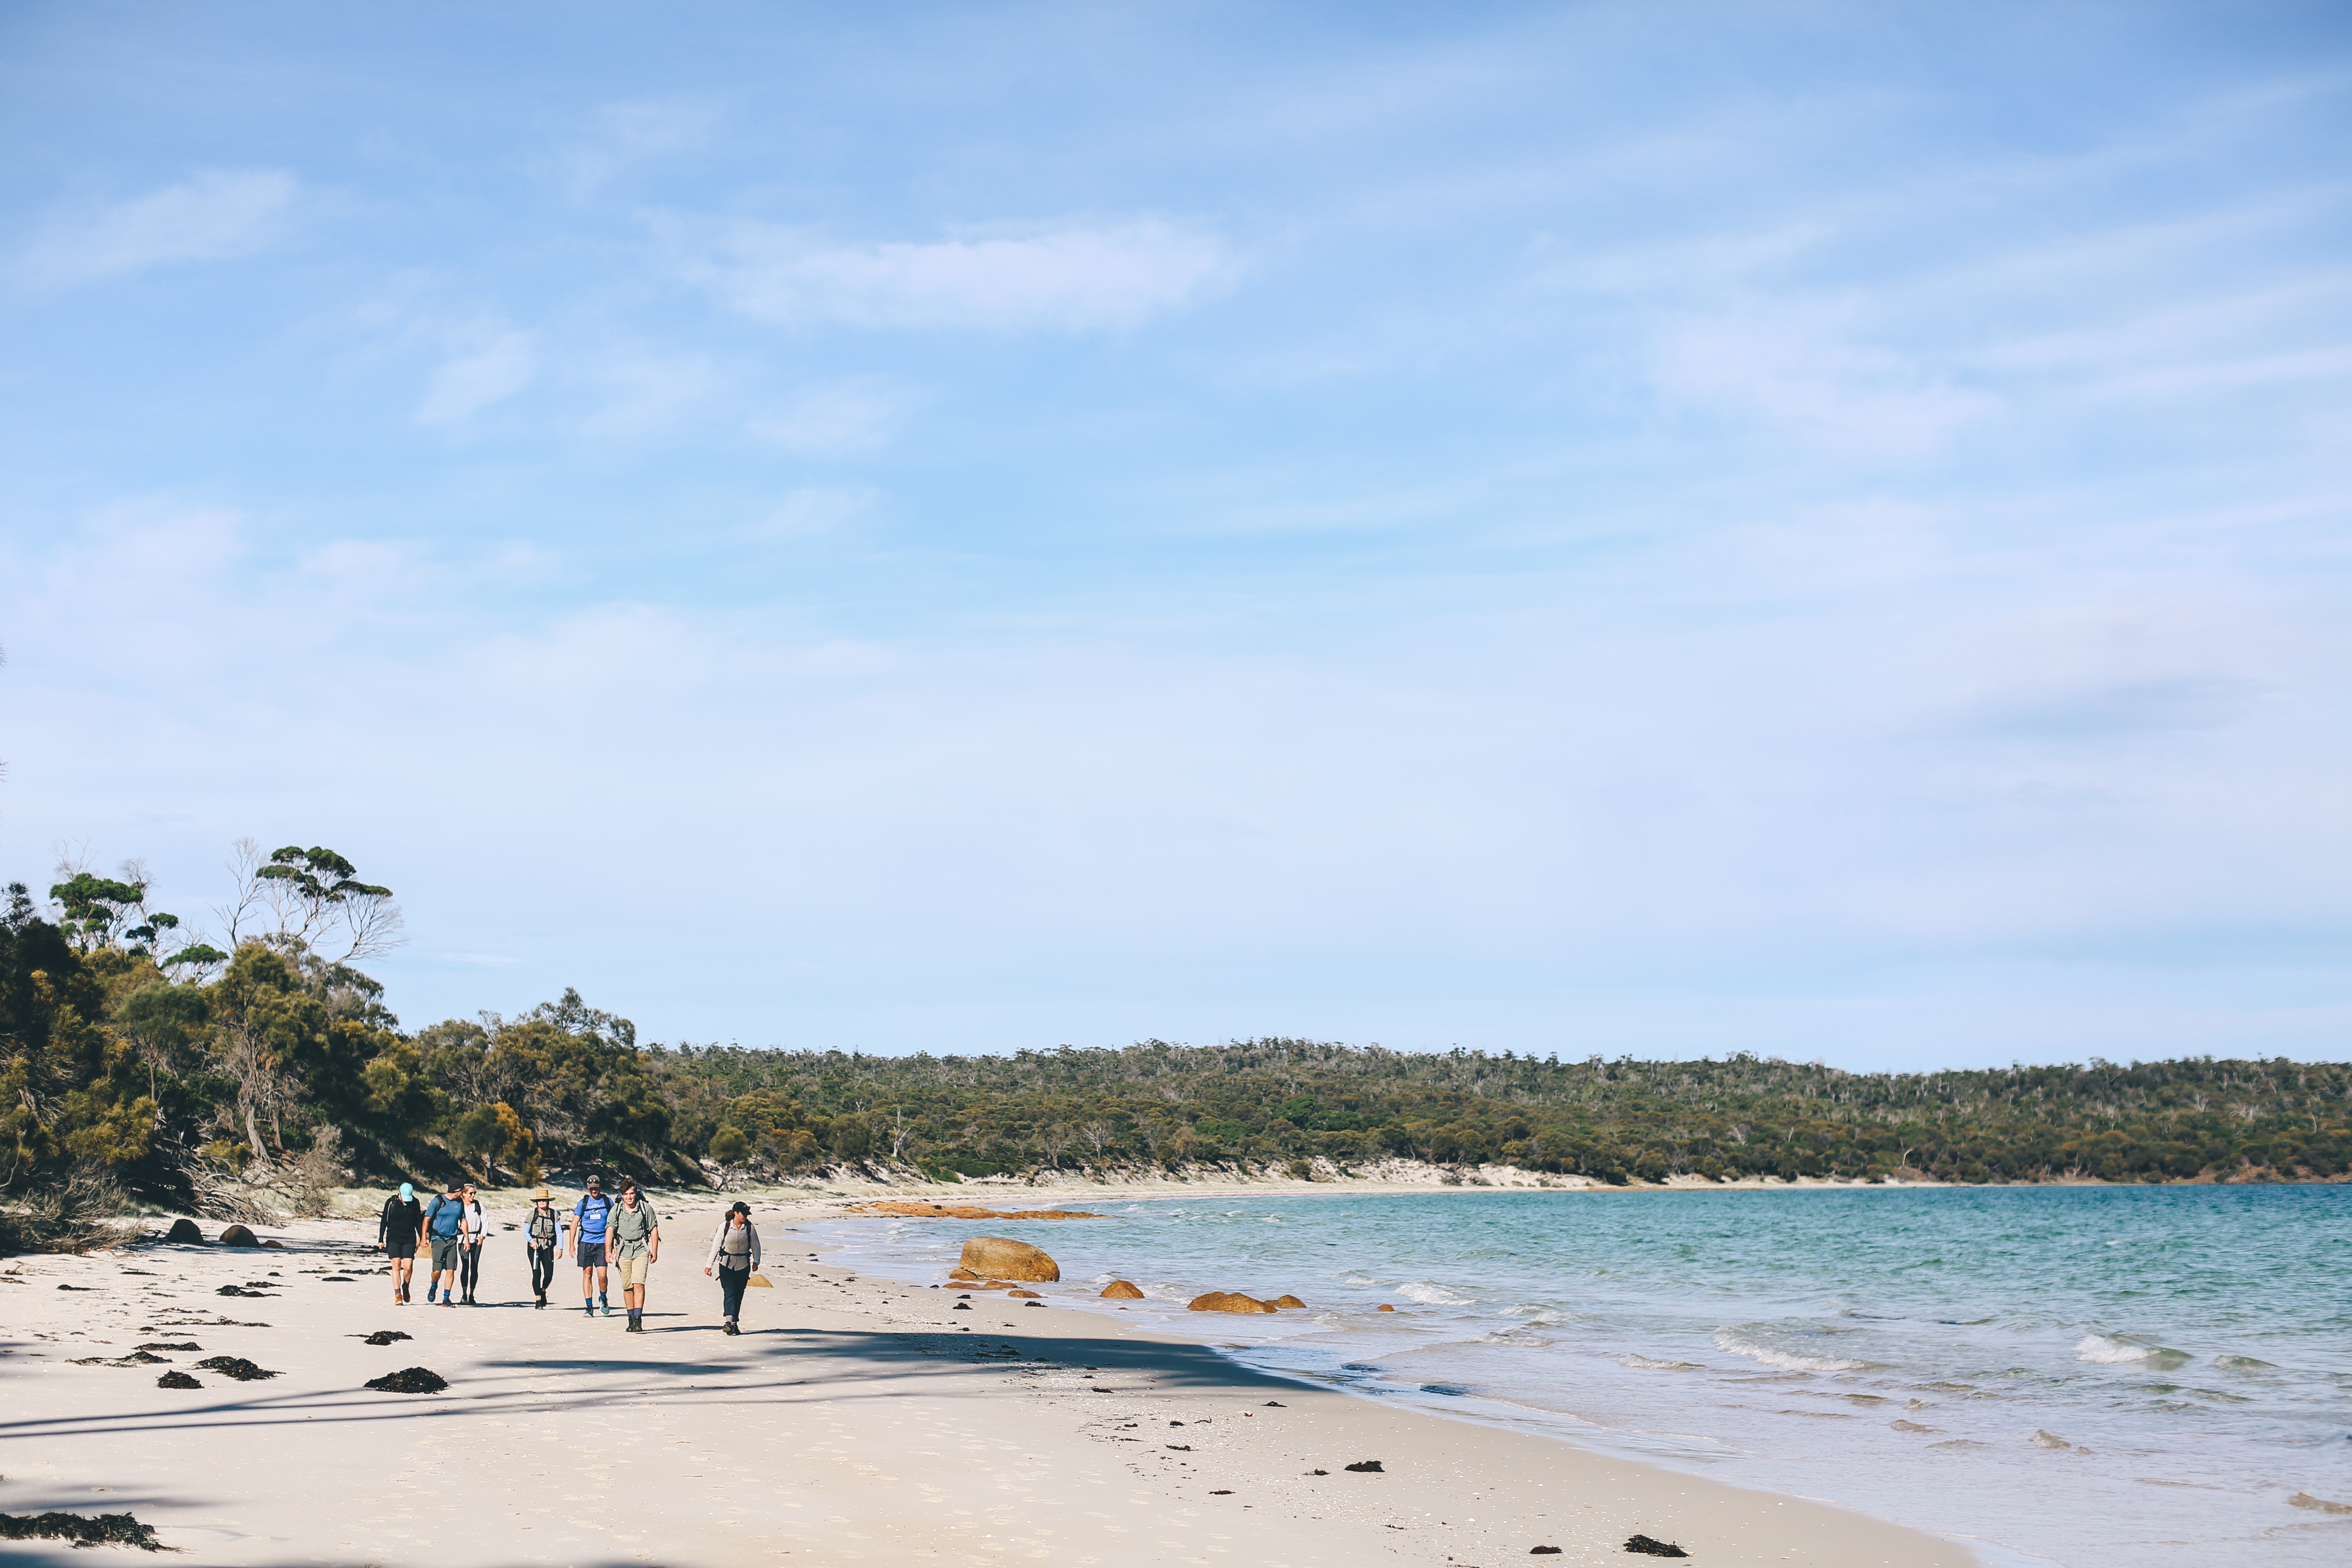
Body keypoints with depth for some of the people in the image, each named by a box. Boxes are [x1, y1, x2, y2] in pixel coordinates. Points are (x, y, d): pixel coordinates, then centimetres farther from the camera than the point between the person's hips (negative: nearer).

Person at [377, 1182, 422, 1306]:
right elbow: (384, 1221, 2)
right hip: (394, 1238, -2)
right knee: (396, 1266, -10)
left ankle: (405, 1287, 20)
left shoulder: (415, 1203, 5)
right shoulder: (391, 1202, -3)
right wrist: (381, 1239, -1)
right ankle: (398, 1295, -7)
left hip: (409, 1239, 2)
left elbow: (419, 1222, 15)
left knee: (408, 1267, -9)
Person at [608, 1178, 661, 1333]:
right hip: (624, 1251, 2)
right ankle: (631, 1319, 17)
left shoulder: (646, 1208, -1)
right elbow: (611, 1230, 2)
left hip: (641, 1250, -2)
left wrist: (655, 1252, 4)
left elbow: (654, 1230, 5)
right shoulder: (616, 1210, 3)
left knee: (638, 1284, -16)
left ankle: (638, 1320, -20)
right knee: (627, 1287, 5)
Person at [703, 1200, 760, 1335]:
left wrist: (756, 1261, -7)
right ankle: (729, 1322, -24)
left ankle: (734, 1324, 16)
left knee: (739, 1295, 6)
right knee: (729, 1293, -15)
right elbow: (716, 1245, -1)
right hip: (727, 1264, -2)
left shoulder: (750, 1228, -2)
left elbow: (756, 1246, 6)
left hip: (743, 1265, 2)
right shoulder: (725, 1226, -5)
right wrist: (710, 1264, -3)